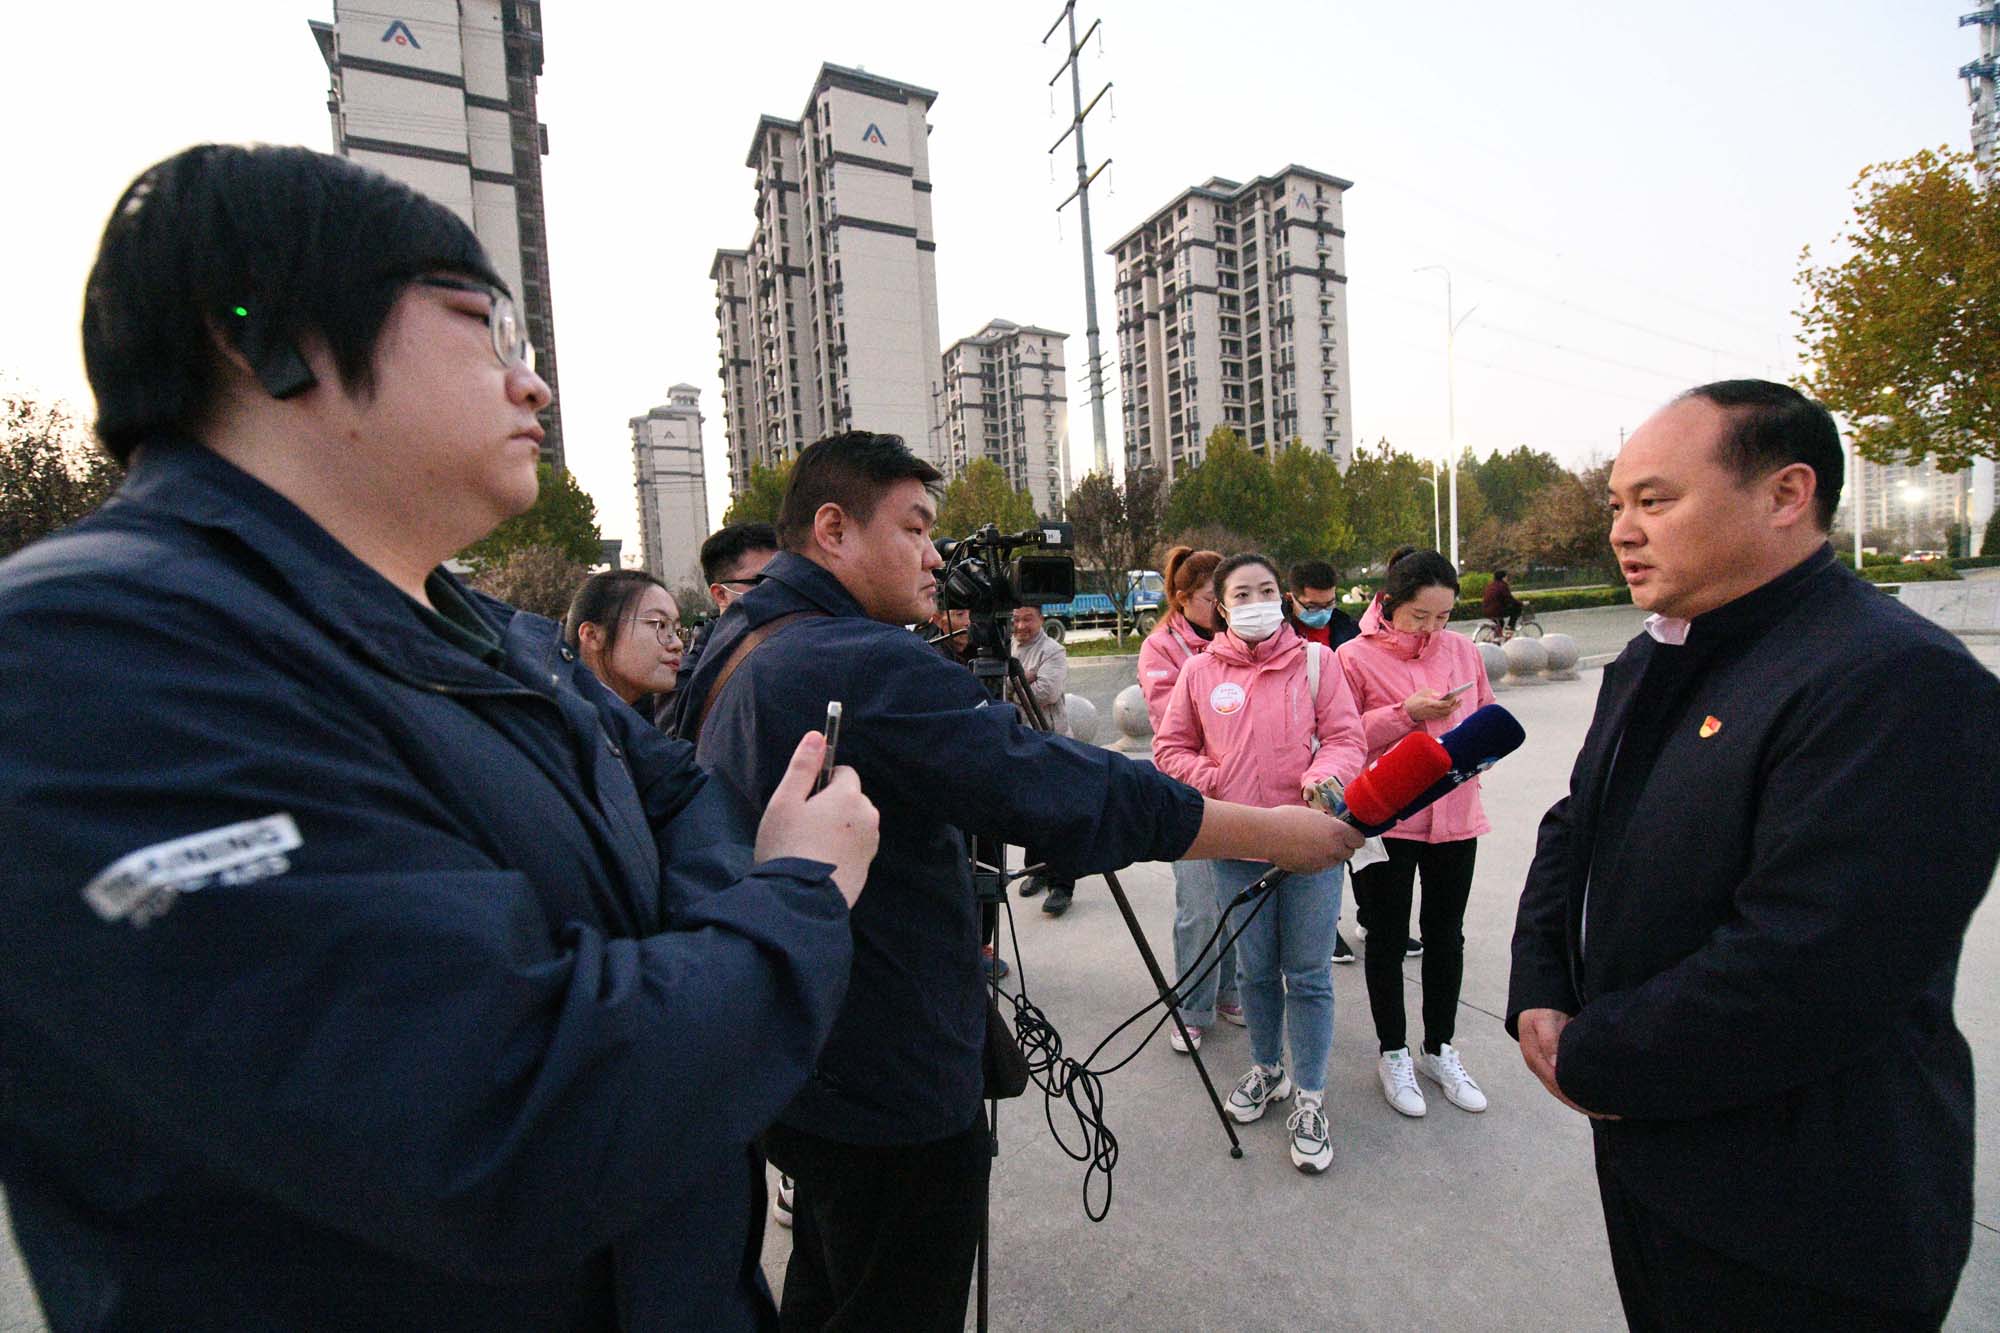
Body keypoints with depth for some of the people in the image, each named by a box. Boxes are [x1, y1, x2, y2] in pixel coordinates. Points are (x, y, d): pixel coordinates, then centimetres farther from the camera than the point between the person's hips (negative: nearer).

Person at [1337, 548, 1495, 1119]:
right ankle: (1392, 1052, 32)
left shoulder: (1462, 650, 3)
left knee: (1446, 935, 18)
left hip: (1454, 816, 4)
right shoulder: (1355, 656, -10)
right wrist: (1407, 713, -21)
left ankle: (1439, 1049, 38)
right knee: (1388, 938, 11)